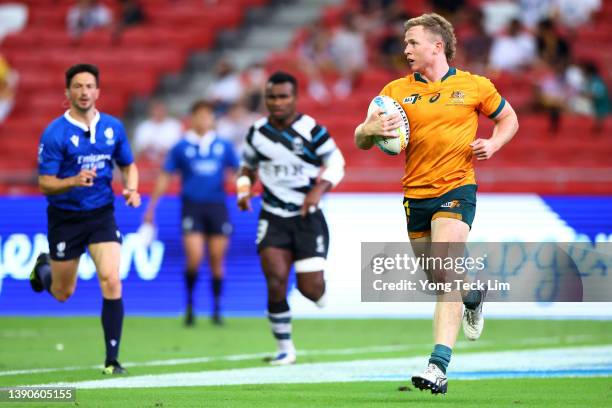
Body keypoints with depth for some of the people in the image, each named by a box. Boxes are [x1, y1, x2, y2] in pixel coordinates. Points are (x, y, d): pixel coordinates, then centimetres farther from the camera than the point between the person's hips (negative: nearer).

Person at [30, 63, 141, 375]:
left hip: (102, 214, 2)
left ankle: (112, 359, -9)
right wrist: (74, 181, -31)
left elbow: (128, 165, 15)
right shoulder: (54, 133, -12)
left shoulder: (113, 127, 0)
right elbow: (45, 184, -13)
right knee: (63, 294, 11)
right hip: (65, 218, -2)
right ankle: (44, 268, 49)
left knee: (111, 282, -16)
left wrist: (132, 189, -6)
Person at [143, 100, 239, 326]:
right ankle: (189, 304, 6)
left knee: (217, 261, 4)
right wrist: (151, 206, 8)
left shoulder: (223, 146, 8)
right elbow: (165, 177, 9)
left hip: (217, 206, 2)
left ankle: (217, 309, 16)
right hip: (192, 207, -2)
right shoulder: (181, 147, 4)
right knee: (194, 258, -14)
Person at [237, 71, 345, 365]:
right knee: (276, 281, -13)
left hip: (307, 218, -2)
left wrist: (318, 190, -18)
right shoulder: (257, 133, 3)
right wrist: (243, 191, 0)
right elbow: (248, 167, 19)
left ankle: (320, 292, 34)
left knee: (310, 288, -7)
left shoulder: (312, 131, -8)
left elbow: (336, 164, -2)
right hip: (273, 218, 2)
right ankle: (285, 349, 1)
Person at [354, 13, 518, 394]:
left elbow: (508, 119, 15)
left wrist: (493, 144, -5)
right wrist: (372, 129, -20)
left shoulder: (474, 86, 1)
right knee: (436, 277, 14)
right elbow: (361, 140, 3)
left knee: (444, 273, -20)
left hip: (456, 189, -4)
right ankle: (473, 292, 51)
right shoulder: (397, 90, 5)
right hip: (415, 194, 4)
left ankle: (439, 367, -25)